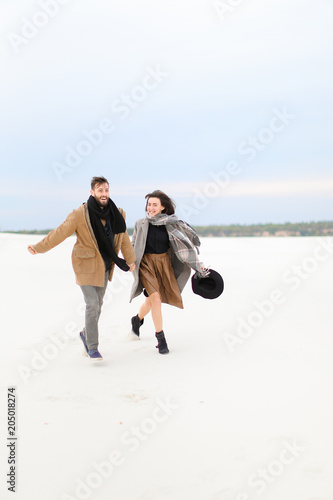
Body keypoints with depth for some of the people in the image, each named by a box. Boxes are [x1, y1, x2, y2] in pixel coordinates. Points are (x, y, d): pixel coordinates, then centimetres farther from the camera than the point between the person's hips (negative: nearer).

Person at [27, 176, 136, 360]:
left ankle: (86, 334, 40)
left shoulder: (116, 214, 0)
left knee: (98, 305, 15)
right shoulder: (80, 214, -15)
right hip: (86, 266, -5)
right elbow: (60, 233, -11)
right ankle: (92, 347, 2)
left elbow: (123, 238, 12)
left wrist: (130, 259, 14)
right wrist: (39, 248, -12)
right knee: (92, 305, -10)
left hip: (104, 267, 5)